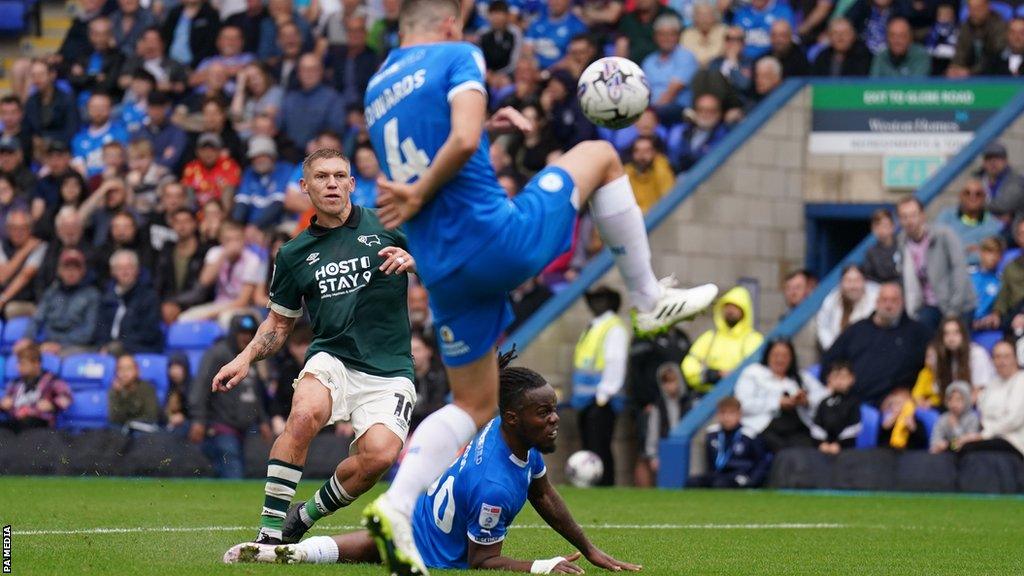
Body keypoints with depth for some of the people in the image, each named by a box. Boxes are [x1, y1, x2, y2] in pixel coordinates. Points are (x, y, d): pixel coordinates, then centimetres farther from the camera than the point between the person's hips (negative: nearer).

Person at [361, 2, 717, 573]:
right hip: (499, 238, -6)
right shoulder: (458, 56, -3)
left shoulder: (377, 88, 17)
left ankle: (396, 505, -3)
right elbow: (463, 141, -20)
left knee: (474, 404, 18)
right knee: (600, 155, 17)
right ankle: (651, 299, 19)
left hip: (442, 268, 6)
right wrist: (421, 195, -8)